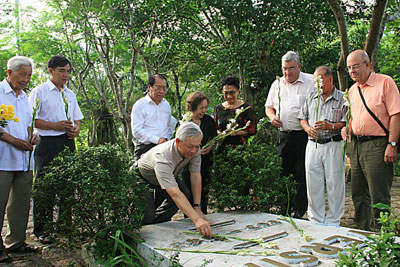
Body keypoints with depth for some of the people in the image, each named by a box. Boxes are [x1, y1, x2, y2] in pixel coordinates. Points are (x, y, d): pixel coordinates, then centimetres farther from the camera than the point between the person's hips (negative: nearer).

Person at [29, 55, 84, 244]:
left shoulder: (70, 94, 17)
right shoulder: (39, 92, -2)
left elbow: (77, 118, 22)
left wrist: (76, 129, 0)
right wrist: (56, 126, -16)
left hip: (68, 143, 6)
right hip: (48, 144, -6)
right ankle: (41, 230, 9)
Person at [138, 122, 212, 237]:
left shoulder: (195, 150, -25)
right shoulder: (163, 157, -44)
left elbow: (195, 176, -18)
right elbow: (174, 193, -51)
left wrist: (197, 207, -22)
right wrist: (196, 219, -58)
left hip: (168, 175, 6)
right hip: (142, 178, -6)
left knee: (185, 194, -18)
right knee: (147, 218, -20)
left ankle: (157, 222, 6)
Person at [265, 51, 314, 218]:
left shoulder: (311, 82, -1)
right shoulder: (277, 84, 14)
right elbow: (269, 106, 22)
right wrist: (272, 116, 0)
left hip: (304, 136, -4)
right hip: (284, 136, 5)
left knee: (302, 175, -1)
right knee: (282, 173, 9)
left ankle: (298, 212, 10)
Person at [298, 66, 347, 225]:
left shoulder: (343, 98, 1)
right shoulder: (311, 97, 14)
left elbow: (348, 123, -4)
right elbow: (302, 118, 16)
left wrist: (331, 126, -20)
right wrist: (308, 129, -3)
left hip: (334, 145, -3)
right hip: (313, 145, 4)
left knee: (334, 184, 1)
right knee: (313, 183, 5)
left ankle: (333, 222, 13)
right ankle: (315, 220, 18)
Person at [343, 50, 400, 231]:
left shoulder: (385, 82, -6)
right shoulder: (352, 89, 15)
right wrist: (346, 129, 4)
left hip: (377, 145, -7)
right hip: (356, 145, 8)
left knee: (379, 196, -3)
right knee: (358, 194, 13)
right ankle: (363, 231, 27)